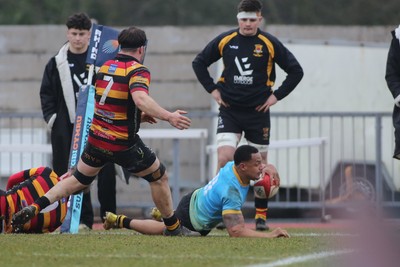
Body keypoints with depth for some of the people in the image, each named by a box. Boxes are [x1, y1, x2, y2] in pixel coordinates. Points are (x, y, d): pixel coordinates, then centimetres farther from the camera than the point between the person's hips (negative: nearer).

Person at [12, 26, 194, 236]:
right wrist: (168, 116, -37)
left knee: (78, 180, 19)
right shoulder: (138, 70, -15)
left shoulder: (105, 67, 8)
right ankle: (173, 228, 21)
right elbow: (140, 99, -35)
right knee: (159, 178, 14)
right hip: (124, 145, -6)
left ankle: (35, 207, 2)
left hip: (96, 139, 6)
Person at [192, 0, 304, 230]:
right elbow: (199, 63, 13)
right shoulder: (224, 41, 0)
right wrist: (213, 89, 5)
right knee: (225, 159, -14)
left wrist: (276, 95, -2)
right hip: (230, 110, 0)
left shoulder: (270, 44, -4)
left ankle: (261, 216, 17)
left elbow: (296, 71, 3)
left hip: (258, 111, 0)